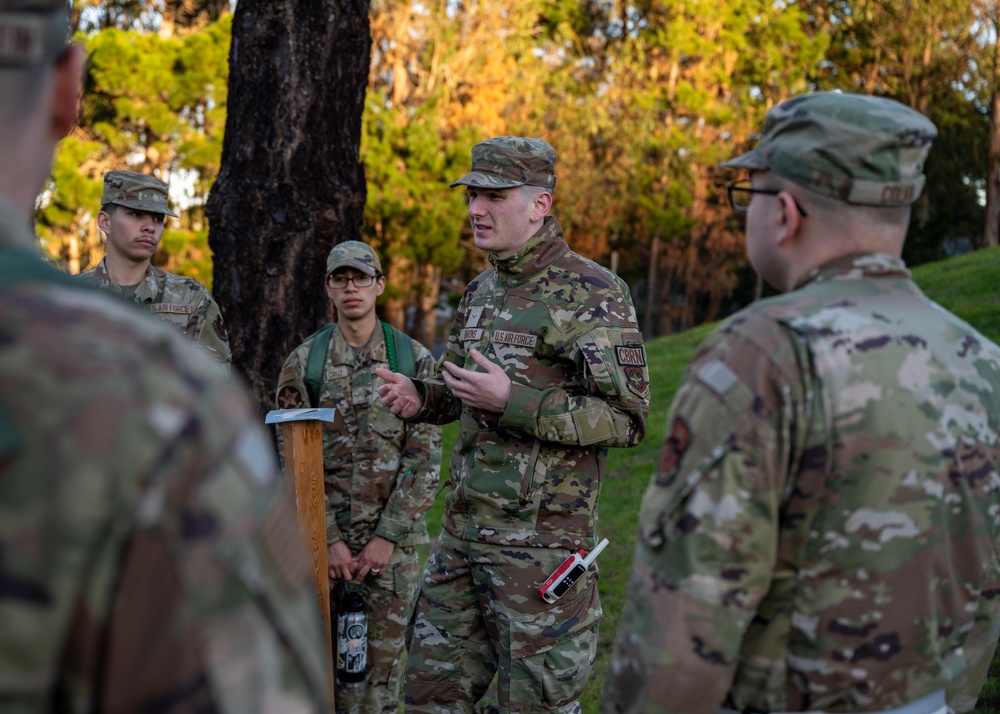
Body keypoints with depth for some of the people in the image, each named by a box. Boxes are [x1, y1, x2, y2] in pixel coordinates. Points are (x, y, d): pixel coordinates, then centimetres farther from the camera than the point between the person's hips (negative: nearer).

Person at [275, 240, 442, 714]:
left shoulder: (415, 360, 1)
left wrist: (387, 537, -10)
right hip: (320, 538, 1)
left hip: (392, 541, 0)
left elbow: (425, 458, -3)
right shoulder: (303, 362, 2)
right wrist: (328, 539, -9)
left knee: (380, 667, 5)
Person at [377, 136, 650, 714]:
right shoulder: (482, 291, 14)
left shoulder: (592, 293, -11)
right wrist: (420, 399, 2)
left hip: (541, 540, -8)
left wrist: (511, 400, -21)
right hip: (464, 531, 8)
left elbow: (627, 418, -15)